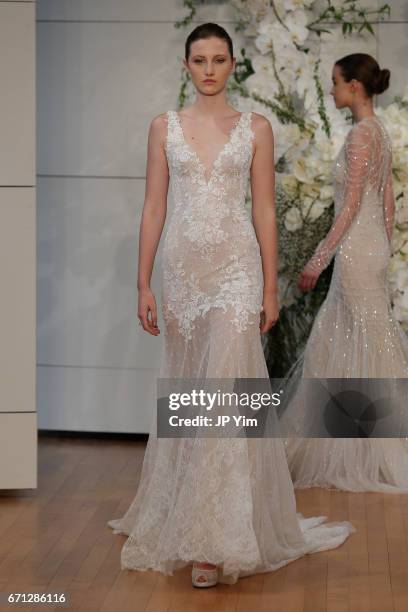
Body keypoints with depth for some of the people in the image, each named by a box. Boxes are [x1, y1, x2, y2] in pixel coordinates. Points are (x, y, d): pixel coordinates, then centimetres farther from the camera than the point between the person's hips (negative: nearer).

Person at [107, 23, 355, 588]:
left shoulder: (256, 128, 3)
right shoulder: (164, 127, 7)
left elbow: (265, 211, 3)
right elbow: (153, 208, 6)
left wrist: (270, 289, 0)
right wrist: (144, 284, 0)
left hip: (236, 267, -2)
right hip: (183, 266, 2)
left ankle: (221, 539, -3)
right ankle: (186, 516, 26)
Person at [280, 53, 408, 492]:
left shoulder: (361, 134, -16)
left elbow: (350, 207, -20)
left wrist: (317, 261, -18)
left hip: (356, 249, -10)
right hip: (372, 246, 10)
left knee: (368, 342, -2)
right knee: (334, 340, 15)